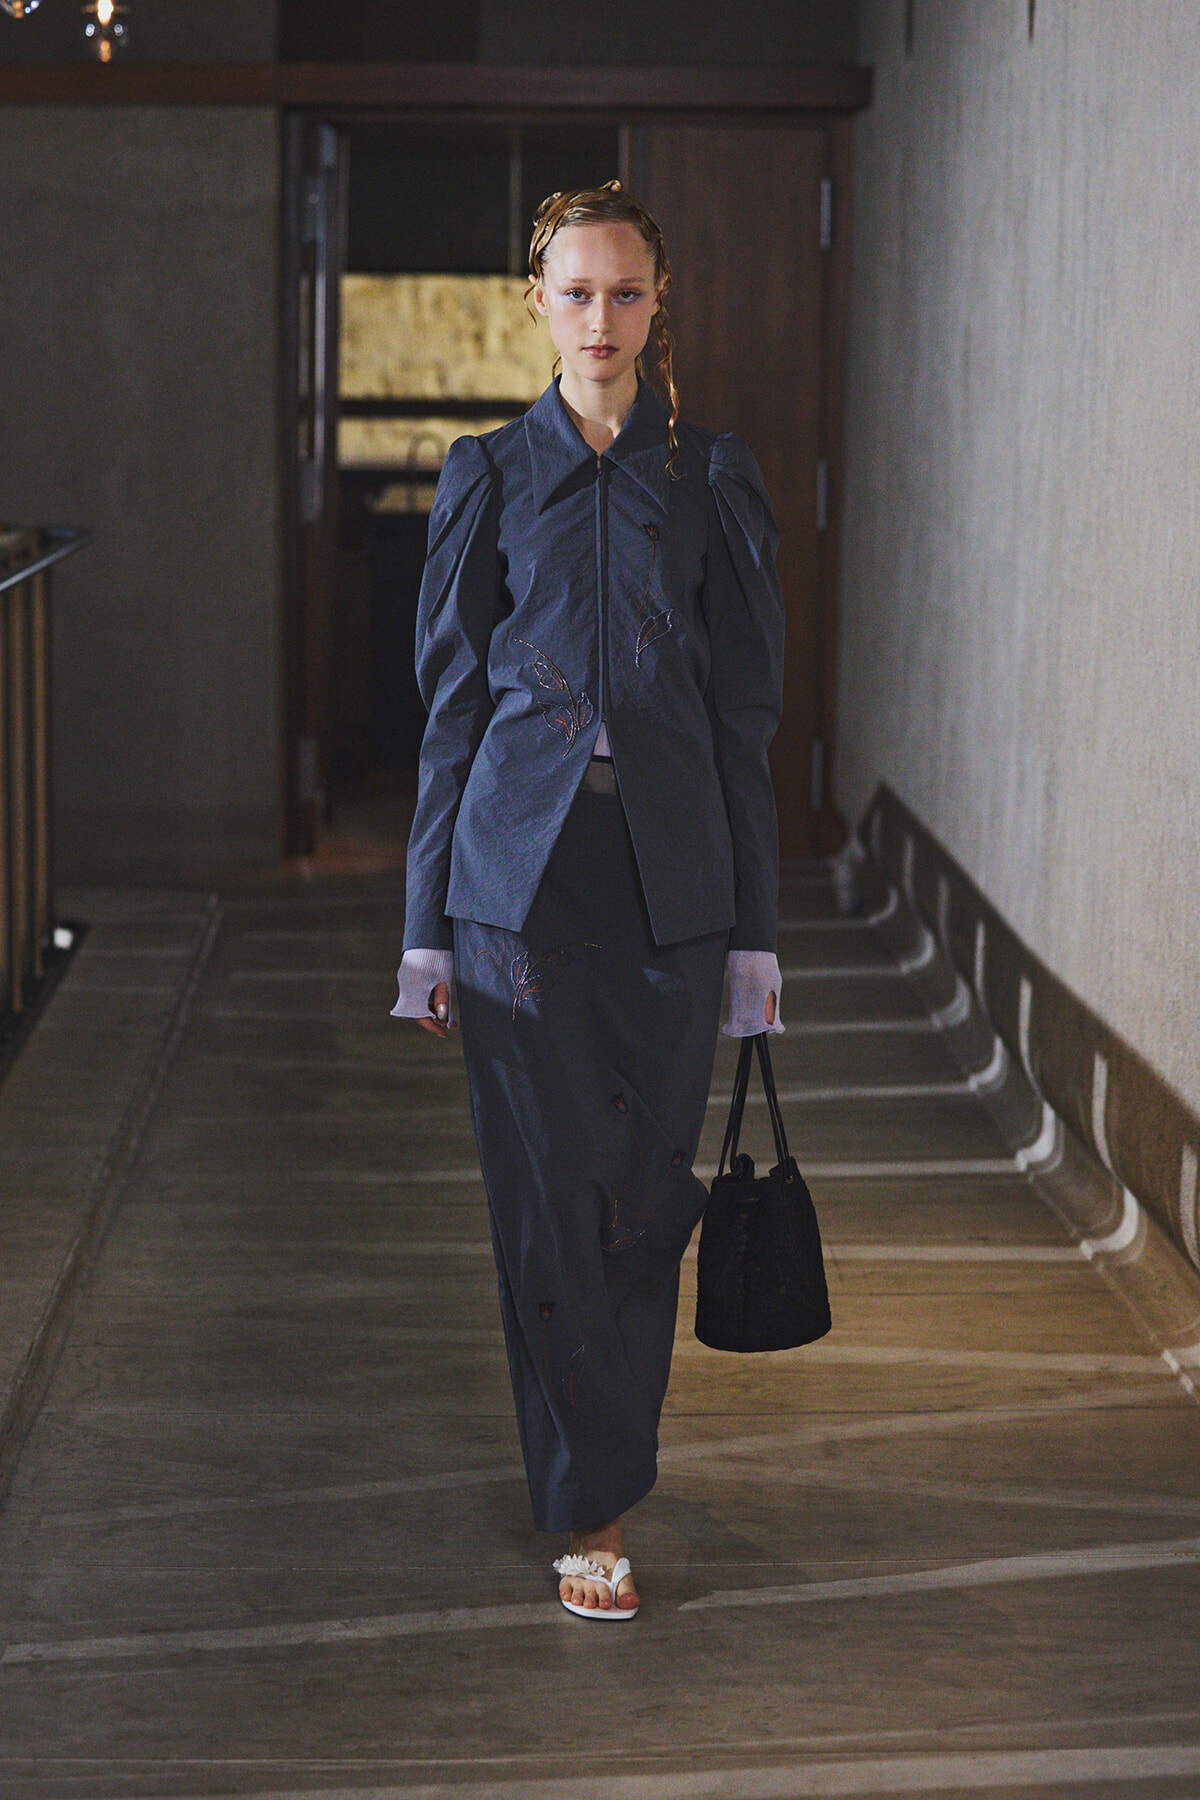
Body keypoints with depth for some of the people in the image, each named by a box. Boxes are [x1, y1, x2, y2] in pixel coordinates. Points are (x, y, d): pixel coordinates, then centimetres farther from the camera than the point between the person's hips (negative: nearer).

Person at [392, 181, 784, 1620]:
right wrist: (430, 926, 1)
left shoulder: (713, 481, 6)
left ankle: (600, 1476, 23)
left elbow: (744, 716, 6)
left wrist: (753, 930, 3)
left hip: (669, 877, 1)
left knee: (645, 1192, 5)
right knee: (550, 1194, -1)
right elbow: (453, 706, 4)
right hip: (522, 866, -1)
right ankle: (593, 1513, 11)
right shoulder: (489, 478, 4)